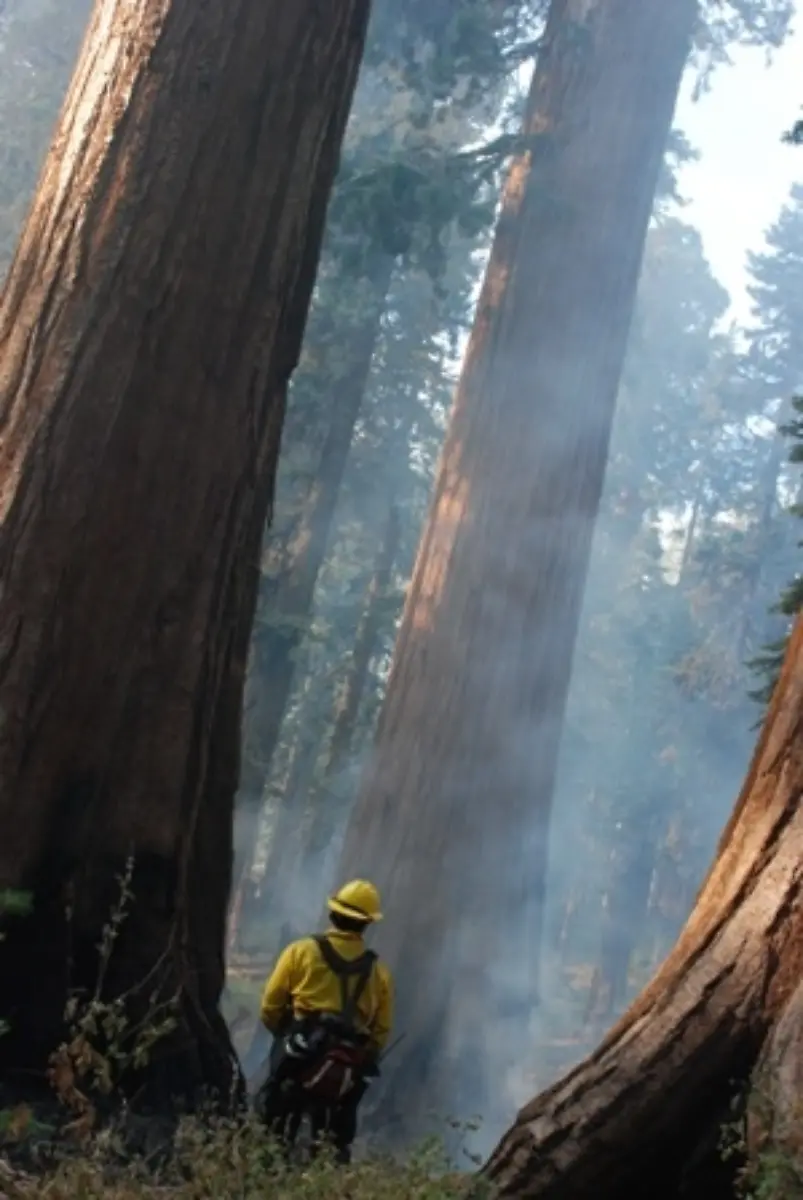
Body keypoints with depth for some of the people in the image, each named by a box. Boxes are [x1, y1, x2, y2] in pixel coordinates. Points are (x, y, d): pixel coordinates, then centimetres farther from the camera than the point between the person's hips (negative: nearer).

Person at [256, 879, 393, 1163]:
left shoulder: (301, 951, 0)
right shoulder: (379, 972, 7)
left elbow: (270, 1006, 0)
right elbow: (381, 1032, 6)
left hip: (298, 1062, -2)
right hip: (346, 1075, 2)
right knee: (334, 1148, 9)